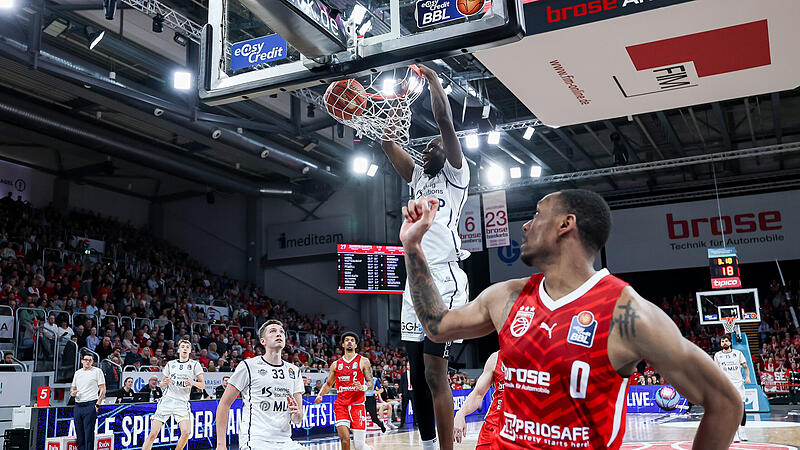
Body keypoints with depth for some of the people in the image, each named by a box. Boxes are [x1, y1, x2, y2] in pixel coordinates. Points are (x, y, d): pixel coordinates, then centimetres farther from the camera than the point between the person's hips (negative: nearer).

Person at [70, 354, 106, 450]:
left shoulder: (97, 371, 1)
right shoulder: (77, 373, 18)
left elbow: (103, 390, -2)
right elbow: (72, 389, 22)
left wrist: (97, 404, -11)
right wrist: (72, 393, -2)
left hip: (90, 405, -6)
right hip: (77, 406, 6)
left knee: (89, 433, -8)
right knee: (79, 434, 7)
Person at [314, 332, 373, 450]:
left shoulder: (363, 361, 4)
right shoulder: (336, 364, 13)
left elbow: (370, 382, 1)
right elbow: (328, 384, 23)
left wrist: (363, 387, -21)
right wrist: (320, 395, 5)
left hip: (357, 404, -2)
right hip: (340, 404, 3)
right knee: (344, 439, -13)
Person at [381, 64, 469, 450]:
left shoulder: (456, 173, 5)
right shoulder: (417, 176, 24)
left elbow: (445, 122, -5)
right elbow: (387, 143, 23)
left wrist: (432, 79, 3)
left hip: (444, 279, -8)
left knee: (434, 372, -13)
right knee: (417, 375, 9)